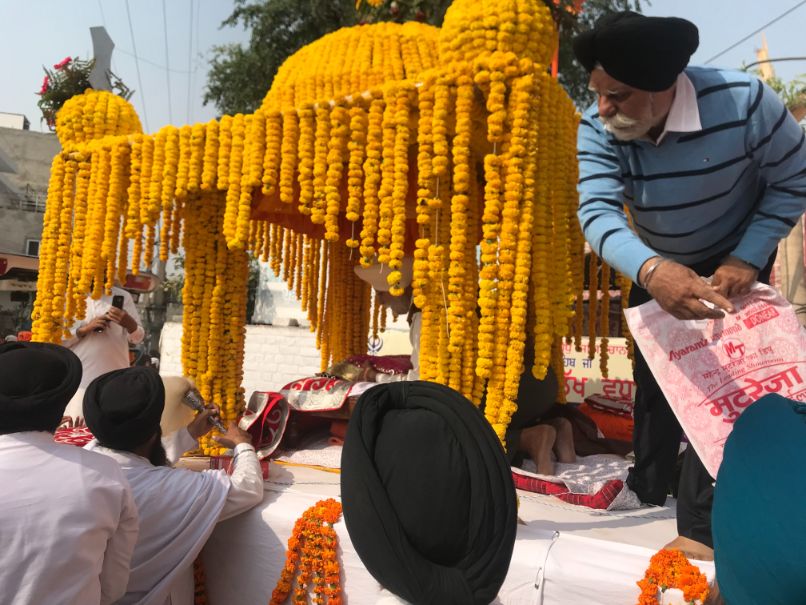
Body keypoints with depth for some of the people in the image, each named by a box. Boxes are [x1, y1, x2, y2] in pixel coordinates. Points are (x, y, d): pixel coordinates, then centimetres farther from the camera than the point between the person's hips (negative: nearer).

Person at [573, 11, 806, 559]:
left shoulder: (744, 101, -31)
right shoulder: (598, 130, -27)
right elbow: (597, 212, -40)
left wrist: (748, 258, -28)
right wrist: (650, 270, -60)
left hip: (735, 262, -3)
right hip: (656, 265, 3)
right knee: (653, 370, 12)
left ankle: (702, 526, 3)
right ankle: (648, 489, 32)